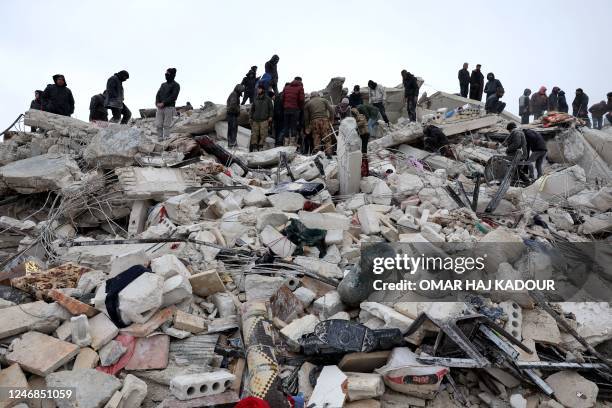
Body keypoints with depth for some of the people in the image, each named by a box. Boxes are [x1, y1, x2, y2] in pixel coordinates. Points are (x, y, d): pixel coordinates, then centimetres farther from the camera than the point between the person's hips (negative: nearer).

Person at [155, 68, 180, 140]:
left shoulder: (176, 85, 1)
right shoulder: (163, 85, 22)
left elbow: (173, 97, -10)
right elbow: (158, 94, 16)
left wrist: (163, 103, -15)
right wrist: (157, 103, -4)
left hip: (169, 108, -6)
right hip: (160, 108, 6)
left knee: (166, 126, -7)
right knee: (158, 125, -1)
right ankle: (160, 139, 5)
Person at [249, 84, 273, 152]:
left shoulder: (267, 99, 5)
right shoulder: (255, 99, 15)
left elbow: (271, 108, 7)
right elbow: (252, 109, 21)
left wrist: (270, 116, -1)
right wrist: (251, 117, 16)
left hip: (264, 120, -3)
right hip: (255, 120, 3)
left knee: (263, 134, -7)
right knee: (254, 133, 0)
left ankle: (260, 145, -1)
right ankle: (254, 146, 5)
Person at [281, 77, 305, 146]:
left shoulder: (286, 87, 14)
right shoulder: (300, 87, 1)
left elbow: (282, 98, 9)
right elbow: (301, 99, -7)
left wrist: (284, 107, 13)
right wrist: (301, 108, 5)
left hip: (286, 109, 4)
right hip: (295, 109, -4)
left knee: (286, 126, 8)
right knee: (294, 126, -2)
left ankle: (286, 143, 7)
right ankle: (292, 142, -6)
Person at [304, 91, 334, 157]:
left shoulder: (308, 103, 19)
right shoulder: (324, 100, 18)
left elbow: (306, 117, 16)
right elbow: (331, 109, 4)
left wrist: (307, 127, 20)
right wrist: (331, 120, 9)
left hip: (314, 121, 1)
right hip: (324, 120, -1)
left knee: (316, 138, 6)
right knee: (327, 137, 0)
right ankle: (328, 153, -8)